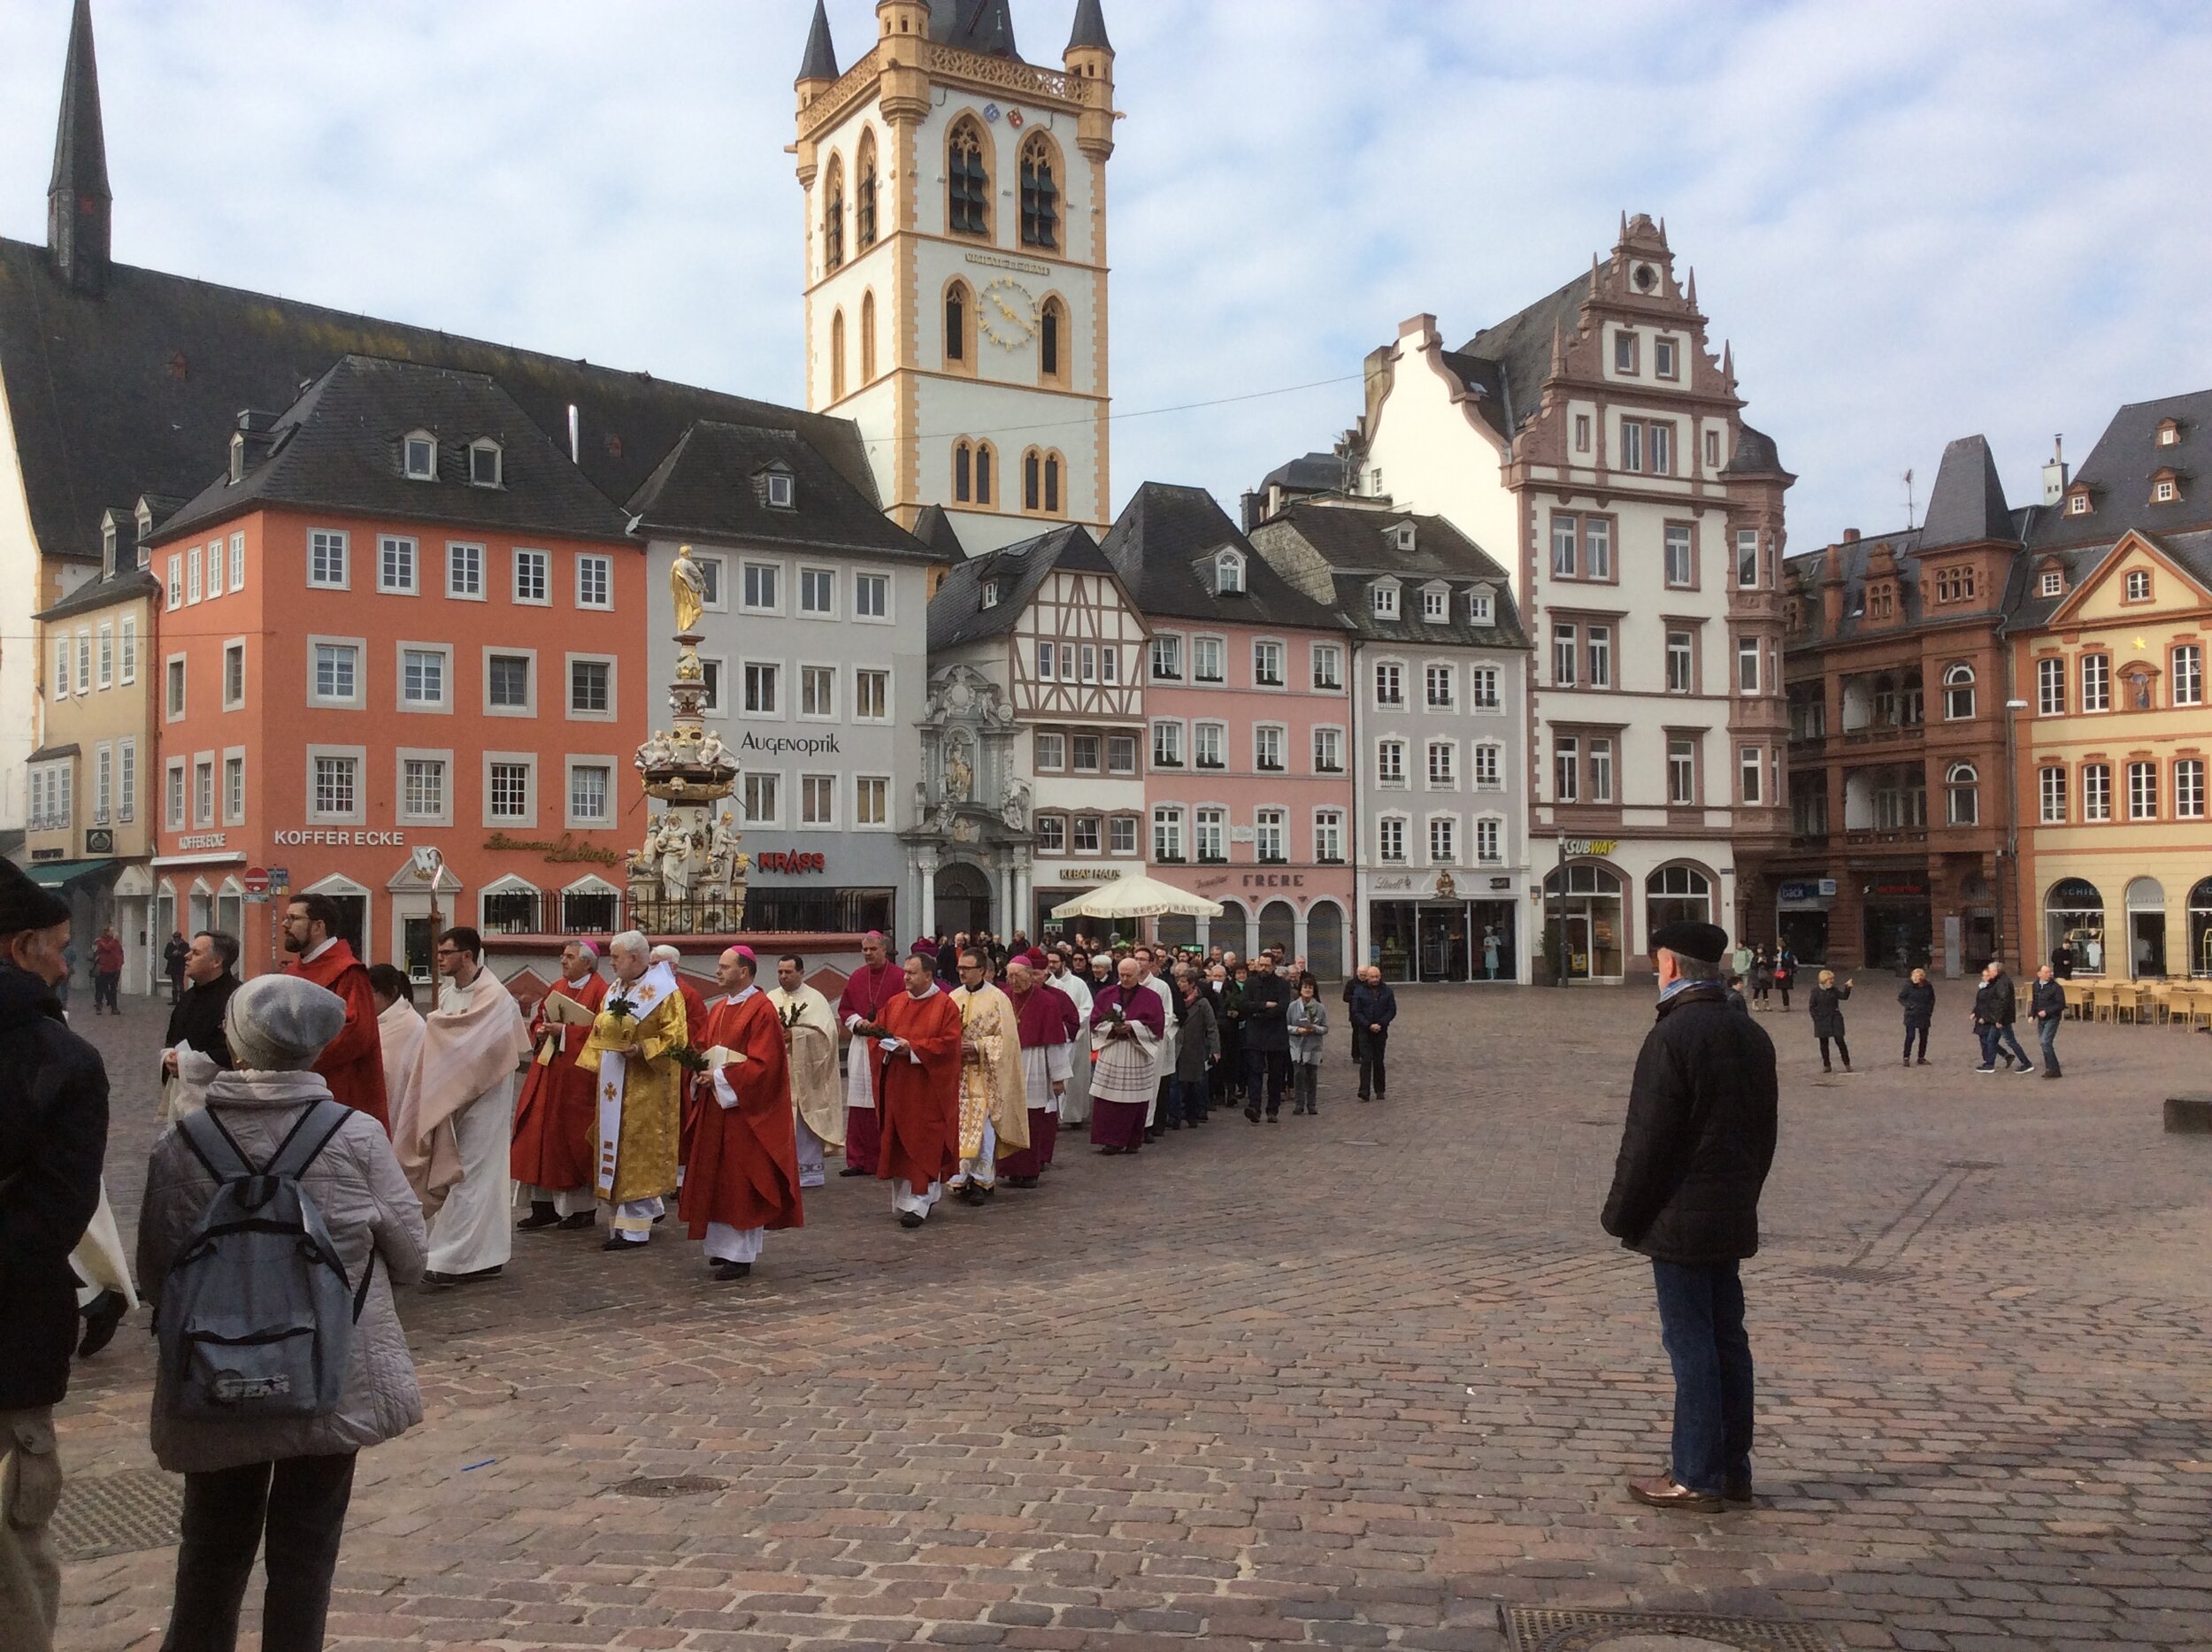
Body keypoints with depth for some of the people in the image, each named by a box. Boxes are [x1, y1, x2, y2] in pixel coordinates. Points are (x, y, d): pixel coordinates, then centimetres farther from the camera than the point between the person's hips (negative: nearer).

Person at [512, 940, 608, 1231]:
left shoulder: (599, 991, -8)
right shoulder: (556, 988, 14)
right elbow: (537, 1020, 19)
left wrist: (564, 1031, -19)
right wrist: (541, 1031, -2)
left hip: (577, 1076, -7)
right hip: (547, 1073, 7)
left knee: (575, 1140, -2)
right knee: (539, 1134, 5)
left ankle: (585, 1209, 10)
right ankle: (544, 1207, 12)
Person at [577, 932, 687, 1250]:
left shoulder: (664, 992, -9)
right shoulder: (615, 990, 14)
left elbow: (676, 1037, -15)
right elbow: (600, 1032, 19)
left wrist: (641, 1049, -25)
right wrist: (595, 1068, 8)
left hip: (645, 1087, -8)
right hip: (613, 1086, 8)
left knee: (638, 1151, -6)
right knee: (616, 1148, 11)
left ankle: (634, 1229, -1)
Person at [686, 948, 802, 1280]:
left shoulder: (761, 1010, -13)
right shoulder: (718, 1009, 13)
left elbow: (763, 1064, -18)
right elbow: (703, 1048, 18)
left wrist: (721, 1077, -18)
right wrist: (701, 1072, -3)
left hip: (745, 1108, -8)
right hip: (716, 1105, 8)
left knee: (742, 1181, -3)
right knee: (717, 1178, 11)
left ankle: (742, 1254, 3)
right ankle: (725, 1246, 21)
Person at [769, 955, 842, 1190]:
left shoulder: (815, 999, 1)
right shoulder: (771, 999, 10)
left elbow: (826, 1031, -9)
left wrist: (795, 1034, -17)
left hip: (804, 1072, -3)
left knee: (805, 1122, -1)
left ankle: (808, 1169, 7)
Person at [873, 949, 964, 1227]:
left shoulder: (945, 1005, -6)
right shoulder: (896, 1002, 10)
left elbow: (949, 1043, -13)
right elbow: (883, 1030, 13)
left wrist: (913, 1047, -18)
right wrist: (872, 1029, -10)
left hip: (928, 1087, -6)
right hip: (898, 1086, 6)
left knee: (924, 1144, -4)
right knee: (899, 1141, 8)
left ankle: (918, 1204, -3)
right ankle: (903, 1197, 18)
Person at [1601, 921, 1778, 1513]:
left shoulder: (1671, 1037, -17)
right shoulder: (1752, 1037, 9)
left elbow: (1646, 1139, -18)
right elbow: (1764, 1131, 15)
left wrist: (1622, 1215, -8)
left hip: (1678, 1220, -8)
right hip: (1733, 1218, 8)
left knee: (1691, 1343, -2)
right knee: (1728, 1339, 13)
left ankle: (1696, 1477, 4)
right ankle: (1732, 1470, 21)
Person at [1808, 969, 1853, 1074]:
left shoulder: (1834, 990, 3)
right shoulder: (1816, 991, -5)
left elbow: (1844, 996, -7)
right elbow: (1811, 1007, -3)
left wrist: (1847, 988, -20)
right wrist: (1816, 1018, -8)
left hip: (1835, 1019, 1)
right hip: (1822, 1021, -1)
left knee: (1840, 1041, -3)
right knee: (1824, 1044, 6)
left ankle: (1847, 1064, 8)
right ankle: (1826, 1065, 17)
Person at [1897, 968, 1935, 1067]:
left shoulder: (1928, 986, -3)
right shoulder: (1908, 986, -12)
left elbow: (1932, 999, 13)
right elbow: (1900, 997, -2)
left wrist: (1930, 1009, 2)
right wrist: (1908, 1005, -14)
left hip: (1924, 1016, 4)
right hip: (1911, 1016, -4)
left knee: (1924, 1037, 10)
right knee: (1910, 1036, -8)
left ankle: (1921, 1058, 22)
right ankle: (1906, 1058, 1)